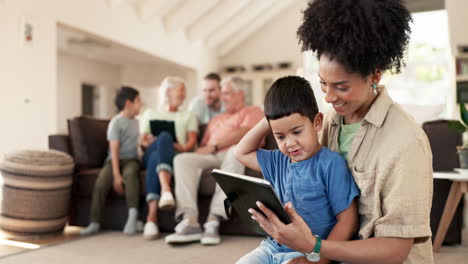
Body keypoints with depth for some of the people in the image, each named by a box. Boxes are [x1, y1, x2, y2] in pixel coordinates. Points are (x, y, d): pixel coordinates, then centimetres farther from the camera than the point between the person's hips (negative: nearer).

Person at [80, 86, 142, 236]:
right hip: (114, 160, -3)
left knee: (130, 173, -34)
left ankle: (132, 216, -39)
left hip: (131, 159, 3)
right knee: (101, 182, -31)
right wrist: (116, 175, -21)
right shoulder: (116, 122, -3)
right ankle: (95, 223, -19)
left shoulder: (137, 122, 18)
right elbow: (114, 150, -12)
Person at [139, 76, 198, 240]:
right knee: (164, 137, -36)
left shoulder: (188, 116, 30)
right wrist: (148, 143, -8)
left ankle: (152, 216, -55)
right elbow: (142, 141, 17)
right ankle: (166, 191, -56)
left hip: (177, 157, 0)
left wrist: (183, 148, -12)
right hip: (150, 155, 0)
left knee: (157, 157, -38)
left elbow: (192, 142, 11)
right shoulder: (150, 114, 31)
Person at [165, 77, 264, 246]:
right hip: (212, 158, 5)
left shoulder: (253, 112, 19)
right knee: (182, 159, -22)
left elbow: (245, 133, -3)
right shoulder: (216, 120, 37)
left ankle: (213, 221, -45)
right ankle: (190, 222, -37)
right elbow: (204, 146, 27)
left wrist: (214, 146, -8)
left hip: (235, 155, -5)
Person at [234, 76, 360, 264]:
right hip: (273, 246, 7)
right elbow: (242, 153, 20)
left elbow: (347, 220, -12)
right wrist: (266, 123, 6)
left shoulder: (331, 164, -12)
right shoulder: (279, 161, 8)